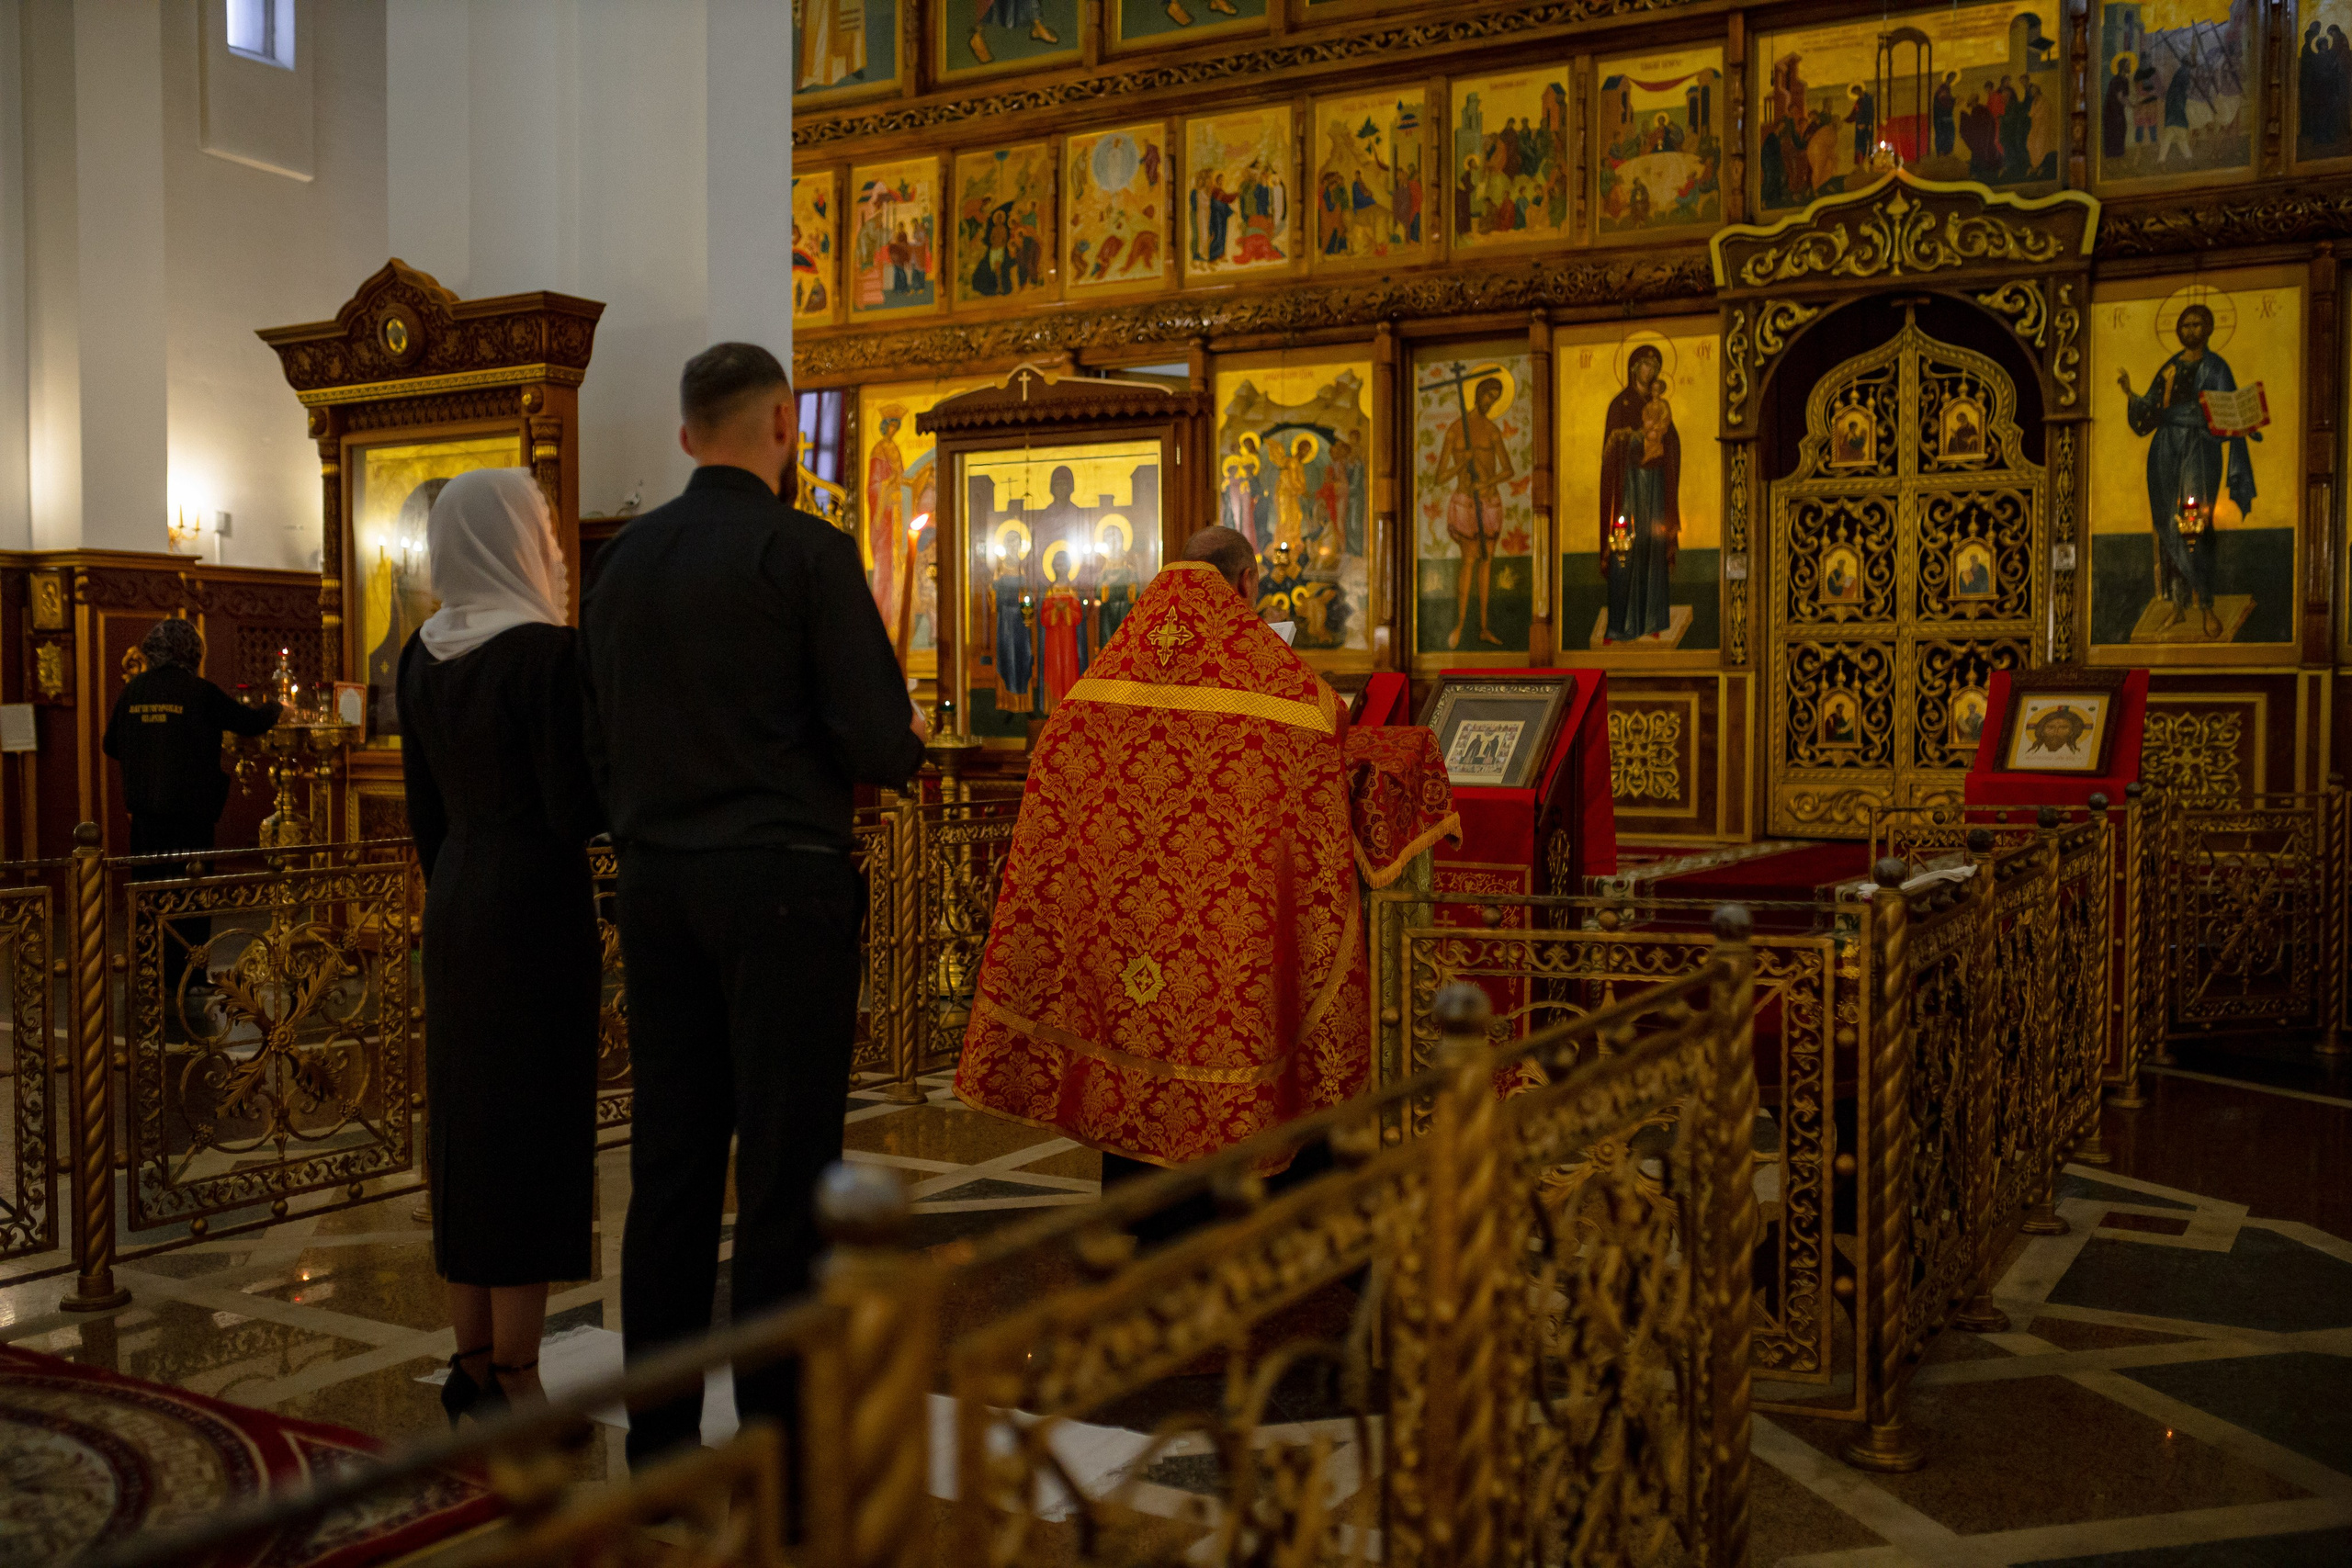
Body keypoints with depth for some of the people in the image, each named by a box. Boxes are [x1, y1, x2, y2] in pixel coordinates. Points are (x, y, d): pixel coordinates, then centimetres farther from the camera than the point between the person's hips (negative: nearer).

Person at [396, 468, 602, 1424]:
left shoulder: (423, 654, 8)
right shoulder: (546, 651, -15)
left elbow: (424, 808, 13)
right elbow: (576, 813, -18)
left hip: (455, 910, 8)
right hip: (537, 913, -8)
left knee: (464, 1128, 13)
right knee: (533, 1131, -1)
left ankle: (474, 1364, 22)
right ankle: (517, 1385, 6)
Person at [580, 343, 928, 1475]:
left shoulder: (623, 560, 9)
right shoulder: (808, 552, -9)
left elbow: (601, 744, 13)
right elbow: (876, 746, -12)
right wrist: (909, 741, 8)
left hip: (656, 884, 6)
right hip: (782, 883, -6)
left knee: (670, 1161, 12)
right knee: (784, 1167, 0)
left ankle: (658, 1436, 20)